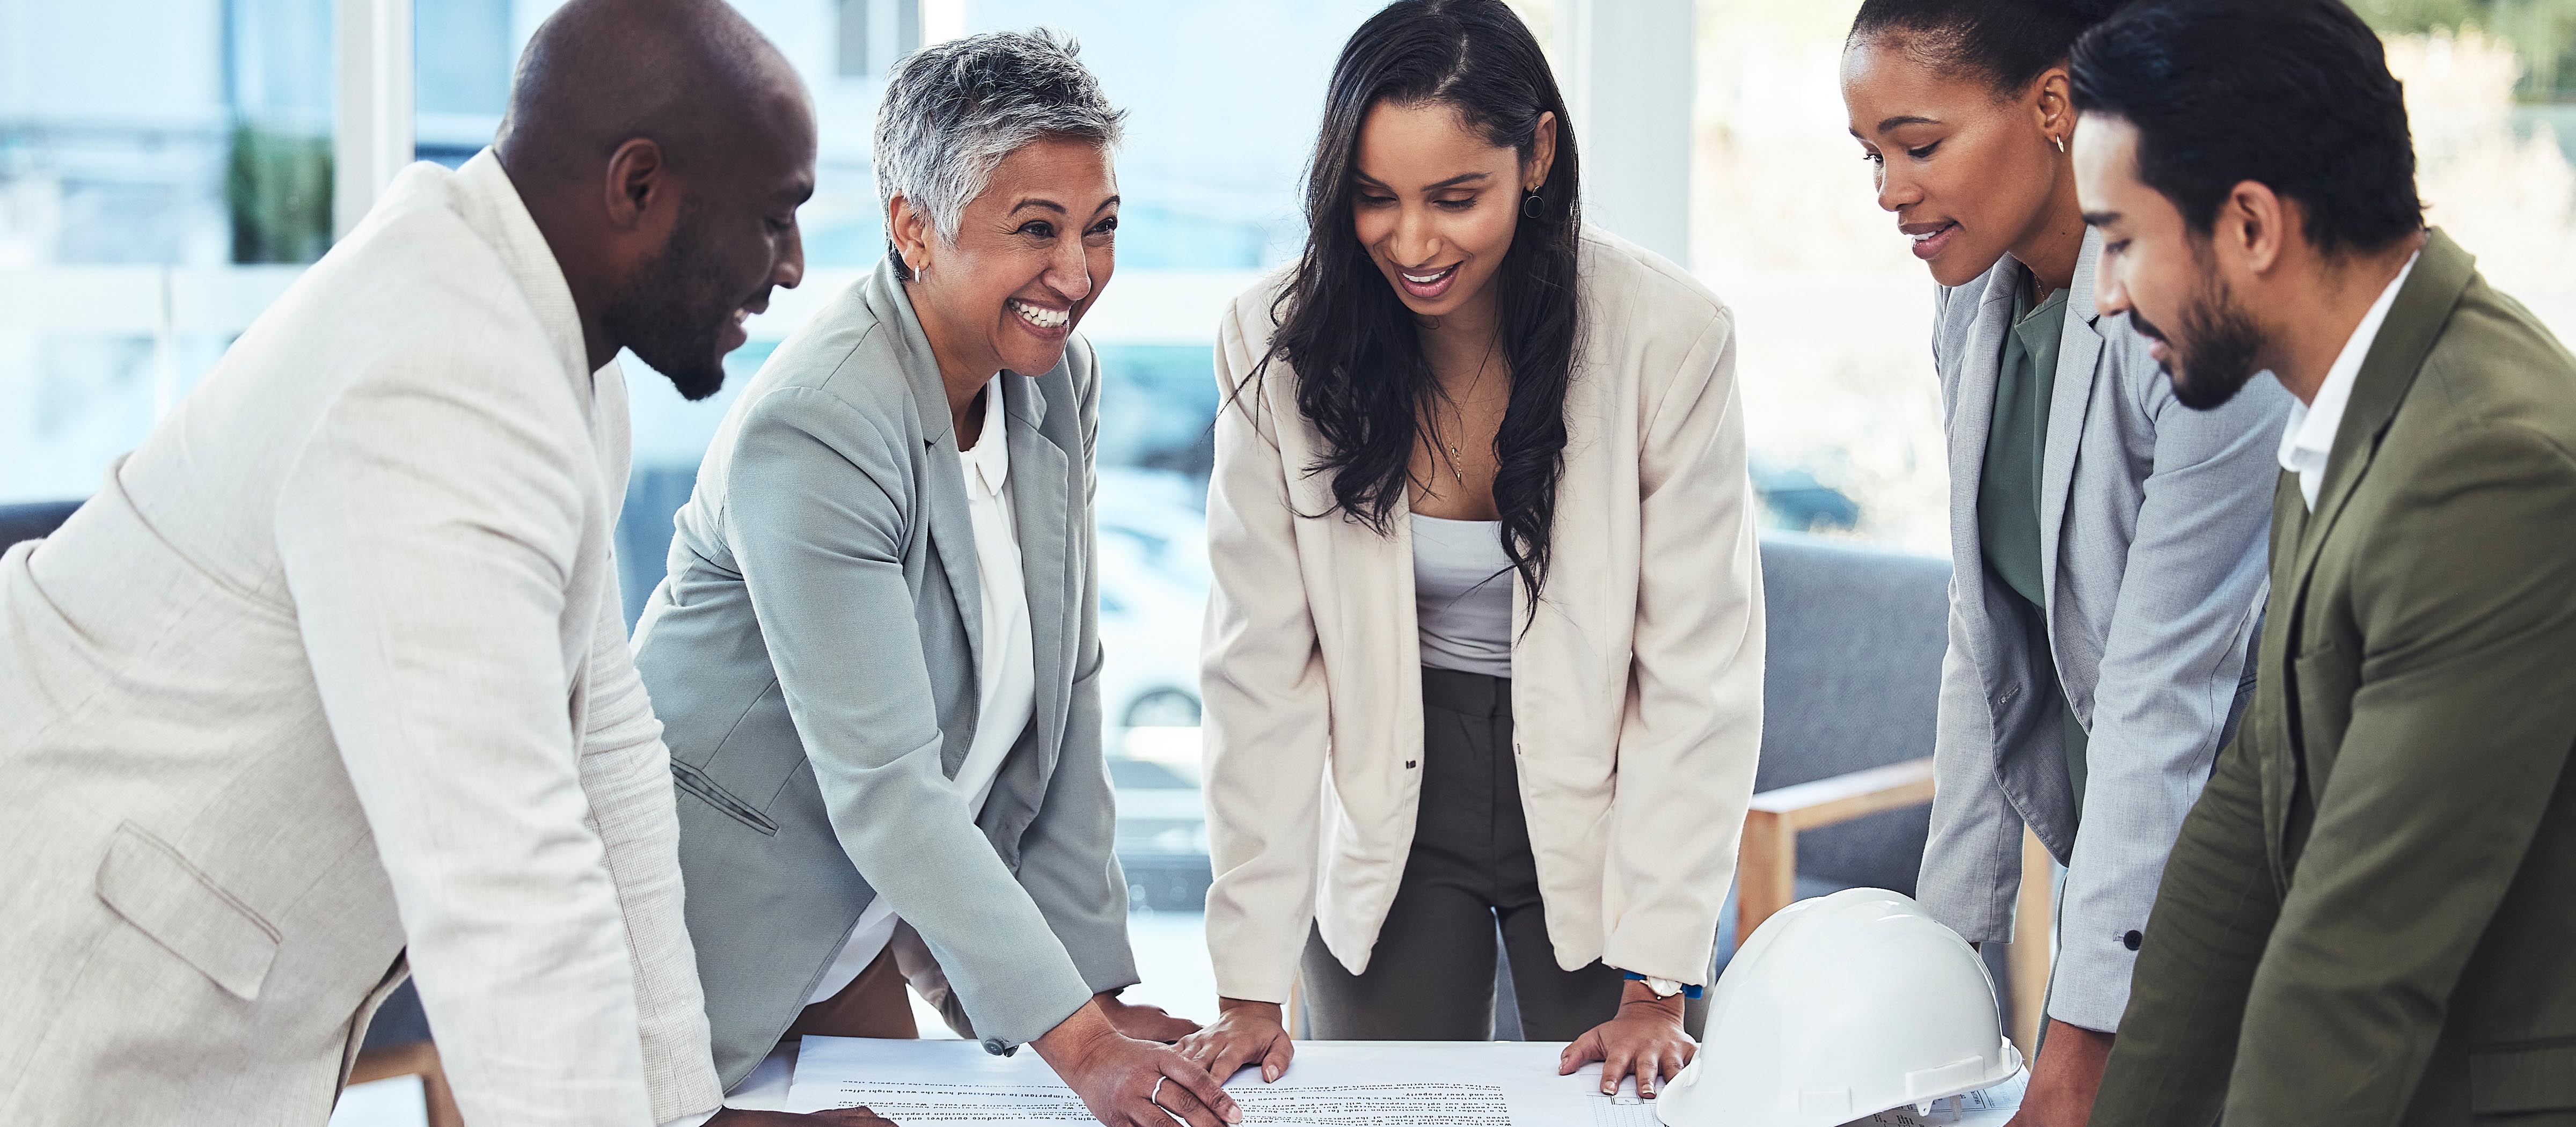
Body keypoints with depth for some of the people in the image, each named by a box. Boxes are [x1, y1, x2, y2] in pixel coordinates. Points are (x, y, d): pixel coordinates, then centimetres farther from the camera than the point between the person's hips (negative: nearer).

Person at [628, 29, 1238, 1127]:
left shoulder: (1059, 379, -3)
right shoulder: (810, 431, -28)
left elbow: (1064, 690, 1)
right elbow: (885, 787, -28)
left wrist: (1098, 981, -2)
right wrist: (1075, 1039, -28)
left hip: (856, 912, 7)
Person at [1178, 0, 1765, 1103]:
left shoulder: (1667, 337, -19)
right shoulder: (1276, 346, -15)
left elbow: (1700, 679, -14)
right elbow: (1262, 671, -11)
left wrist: (1654, 988, -16)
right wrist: (1250, 988, -13)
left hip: (1598, 805, -1)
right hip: (1386, 810, 1)